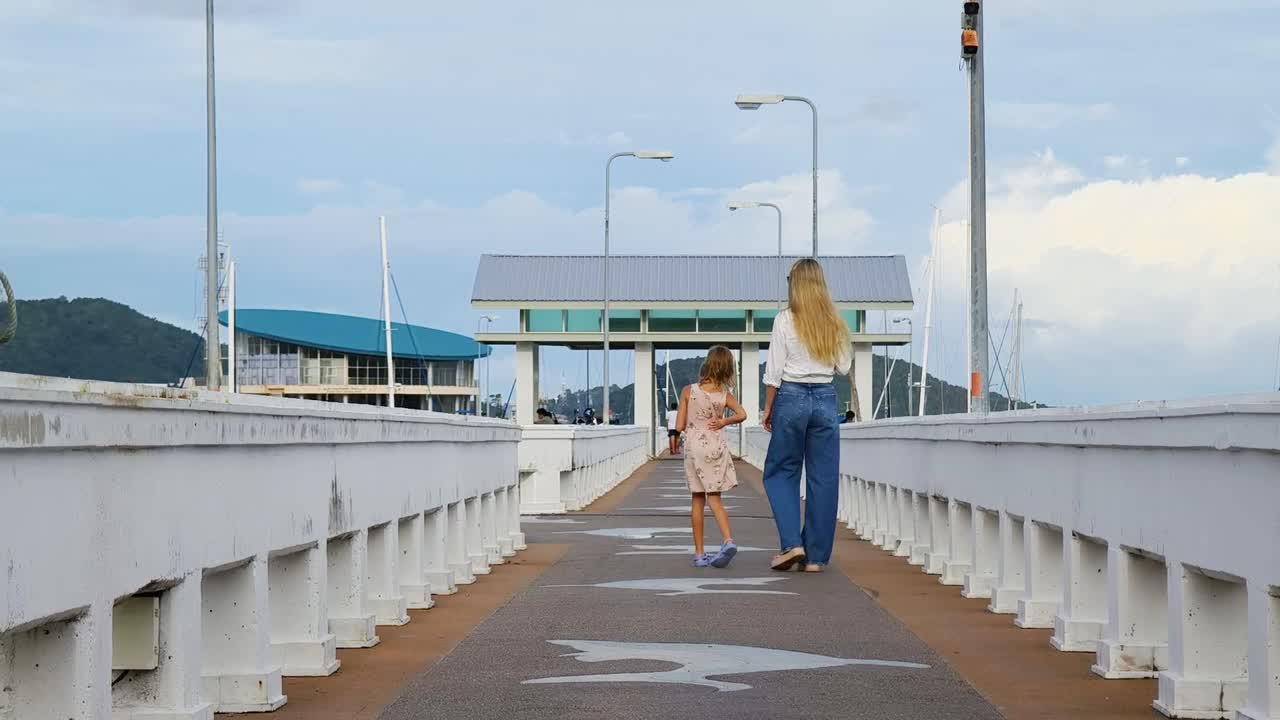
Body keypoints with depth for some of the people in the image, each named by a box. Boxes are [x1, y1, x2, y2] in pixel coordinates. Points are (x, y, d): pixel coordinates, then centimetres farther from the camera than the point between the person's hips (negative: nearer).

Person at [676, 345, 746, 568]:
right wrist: (724, 422, -5)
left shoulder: (688, 392, -7)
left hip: (694, 447, -1)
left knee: (698, 500, 8)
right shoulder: (725, 395, -4)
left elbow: (680, 426, -5)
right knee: (714, 499, 6)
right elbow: (742, 415, -20)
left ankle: (699, 553, 8)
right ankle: (728, 540, -18)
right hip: (716, 447, 1)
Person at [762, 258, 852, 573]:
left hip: (791, 397, -3)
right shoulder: (835, 323, 4)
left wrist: (768, 408, 2)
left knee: (780, 473, 10)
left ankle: (792, 543, -4)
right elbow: (844, 367, 8)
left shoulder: (785, 320, -5)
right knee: (823, 477, 6)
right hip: (825, 398, 3)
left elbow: (774, 371, -6)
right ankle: (816, 556, 7)